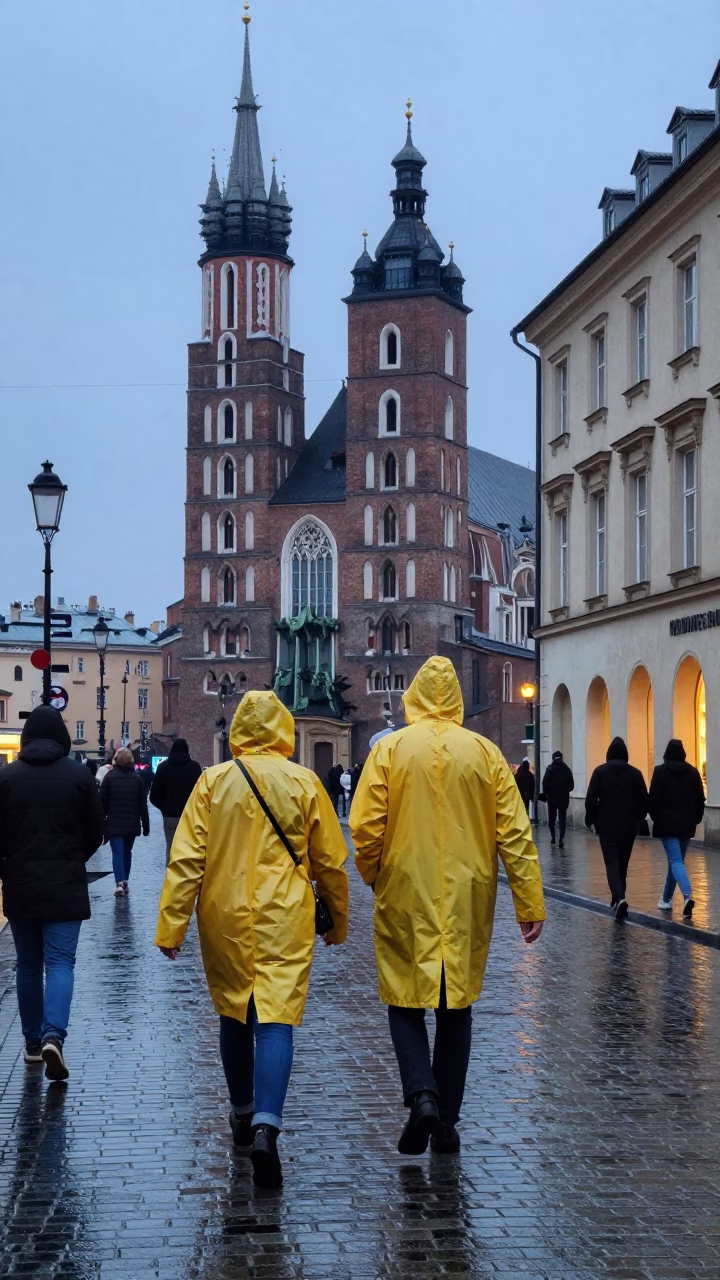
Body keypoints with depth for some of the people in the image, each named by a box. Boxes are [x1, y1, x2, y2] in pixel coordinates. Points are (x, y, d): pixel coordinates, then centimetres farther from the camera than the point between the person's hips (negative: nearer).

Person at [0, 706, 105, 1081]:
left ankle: (33, 1041, 19)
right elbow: (95, 831, 3)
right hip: (65, 884, -1)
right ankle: (53, 1036, -21)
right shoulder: (79, 775, -4)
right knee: (60, 961, -2)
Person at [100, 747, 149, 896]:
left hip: (114, 823, -3)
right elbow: (143, 804, 4)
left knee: (117, 852, -6)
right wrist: (145, 825, 9)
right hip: (132, 823, 3)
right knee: (127, 852, 17)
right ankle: (125, 882, 22)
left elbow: (103, 802, -4)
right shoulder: (137, 778, 3)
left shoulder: (109, 777, -4)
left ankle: (119, 883, -21)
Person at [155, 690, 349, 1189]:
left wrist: (171, 925, -3)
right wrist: (338, 920, 18)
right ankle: (265, 1125, -22)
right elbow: (331, 862, 4)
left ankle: (243, 1114, 32)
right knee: (275, 1019, -5)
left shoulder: (213, 781, -3)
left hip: (225, 921, 2)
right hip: (284, 922, -2)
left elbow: (187, 859, -6)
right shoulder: (304, 783, -2)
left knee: (234, 1015, 19)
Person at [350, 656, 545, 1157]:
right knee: (457, 1007, 13)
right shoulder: (485, 752, 0)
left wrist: (373, 878, 11)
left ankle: (422, 1094, -13)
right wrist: (530, 905, 1)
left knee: (406, 1002, 9)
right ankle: (447, 1123, 16)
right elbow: (515, 834, -2)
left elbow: (366, 829, -9)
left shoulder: (390, 749, -5)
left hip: (406, 898, -2)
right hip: (468, 902, 2)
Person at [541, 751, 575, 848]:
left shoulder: (550, 769, -6)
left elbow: (545, 784, -11)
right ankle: (561, 839, -15)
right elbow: (571, 785, 2)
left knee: (551, 818, 17)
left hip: (552, 797, -1)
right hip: (563, 798, 1)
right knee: (562, 819, -1)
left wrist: (545, 794, 1)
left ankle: (552, 837, 18)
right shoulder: (567, 769, 0)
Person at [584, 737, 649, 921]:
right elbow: (644, 800, 0)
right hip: (628, 826, 3)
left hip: (607, 825, -3)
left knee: (612, 863, -5)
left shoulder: (600, 771, -5)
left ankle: (619, 898, -25)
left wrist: (590, 820, 5)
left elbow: (591, 799, -8)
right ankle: (619, 897, 26)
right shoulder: (635, 773, 0)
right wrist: (637, 818, 16)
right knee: (623, 863, 17)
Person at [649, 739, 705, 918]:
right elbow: (700, 800, 7)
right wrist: (696, 819, 17)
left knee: (675, 861, -9)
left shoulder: (661, 771, -6)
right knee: (677, 860, 16)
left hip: (667, 823, -4)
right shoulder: (693, 772, 5)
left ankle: (688, 895, -30)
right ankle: (666, 899, 25)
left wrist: (656, 817, 8)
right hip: (687, 824, 4)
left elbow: (653, 798, -7)